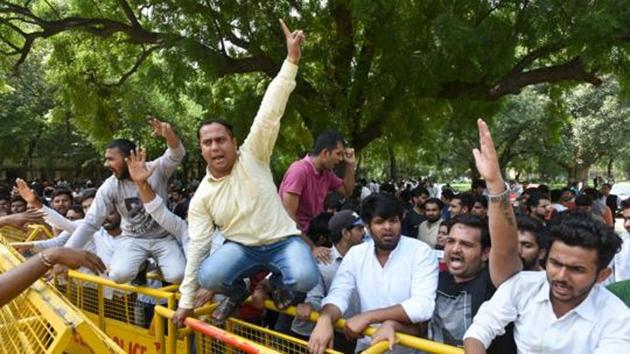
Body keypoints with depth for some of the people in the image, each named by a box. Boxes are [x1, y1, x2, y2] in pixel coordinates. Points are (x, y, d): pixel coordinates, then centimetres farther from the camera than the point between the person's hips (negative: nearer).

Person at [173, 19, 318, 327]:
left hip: (283, 241, -1)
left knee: (304, 279, -31)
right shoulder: (201, 197, -1)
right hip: (241, 247, 2)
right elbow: (197, 246, 0)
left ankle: (278, 281, 9)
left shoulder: (252, 156, -7)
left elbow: (270, 112, -17)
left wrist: (292, 60, -25)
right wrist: (186, 301, 0)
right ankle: (237, 292, 11)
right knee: (208, 277, -28)